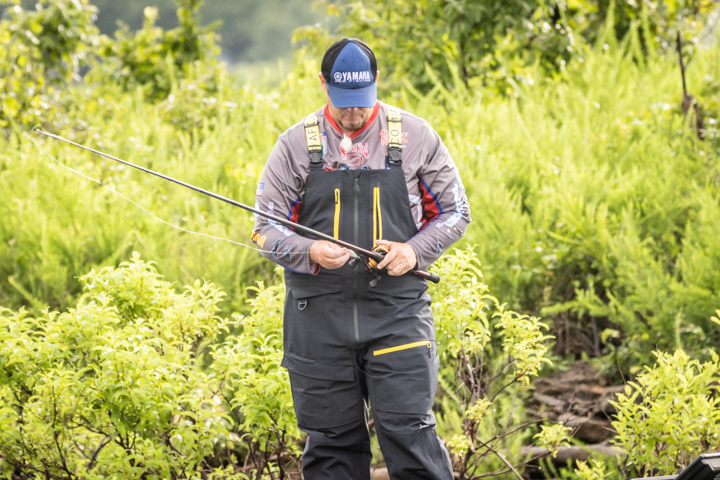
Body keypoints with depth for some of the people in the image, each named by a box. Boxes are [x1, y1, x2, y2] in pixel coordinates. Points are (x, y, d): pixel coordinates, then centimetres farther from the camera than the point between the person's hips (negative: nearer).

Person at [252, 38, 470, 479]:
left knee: (409, 430, -9)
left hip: (397, 310, -1)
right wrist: (310, 252, -16)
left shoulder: (415, 136, 3)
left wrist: (415, 251, -9)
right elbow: (267, 228, 5)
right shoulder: (296, 144, 4)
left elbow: (455, 212, 10)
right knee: (331, 442, 6)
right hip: (319, 313, 1)